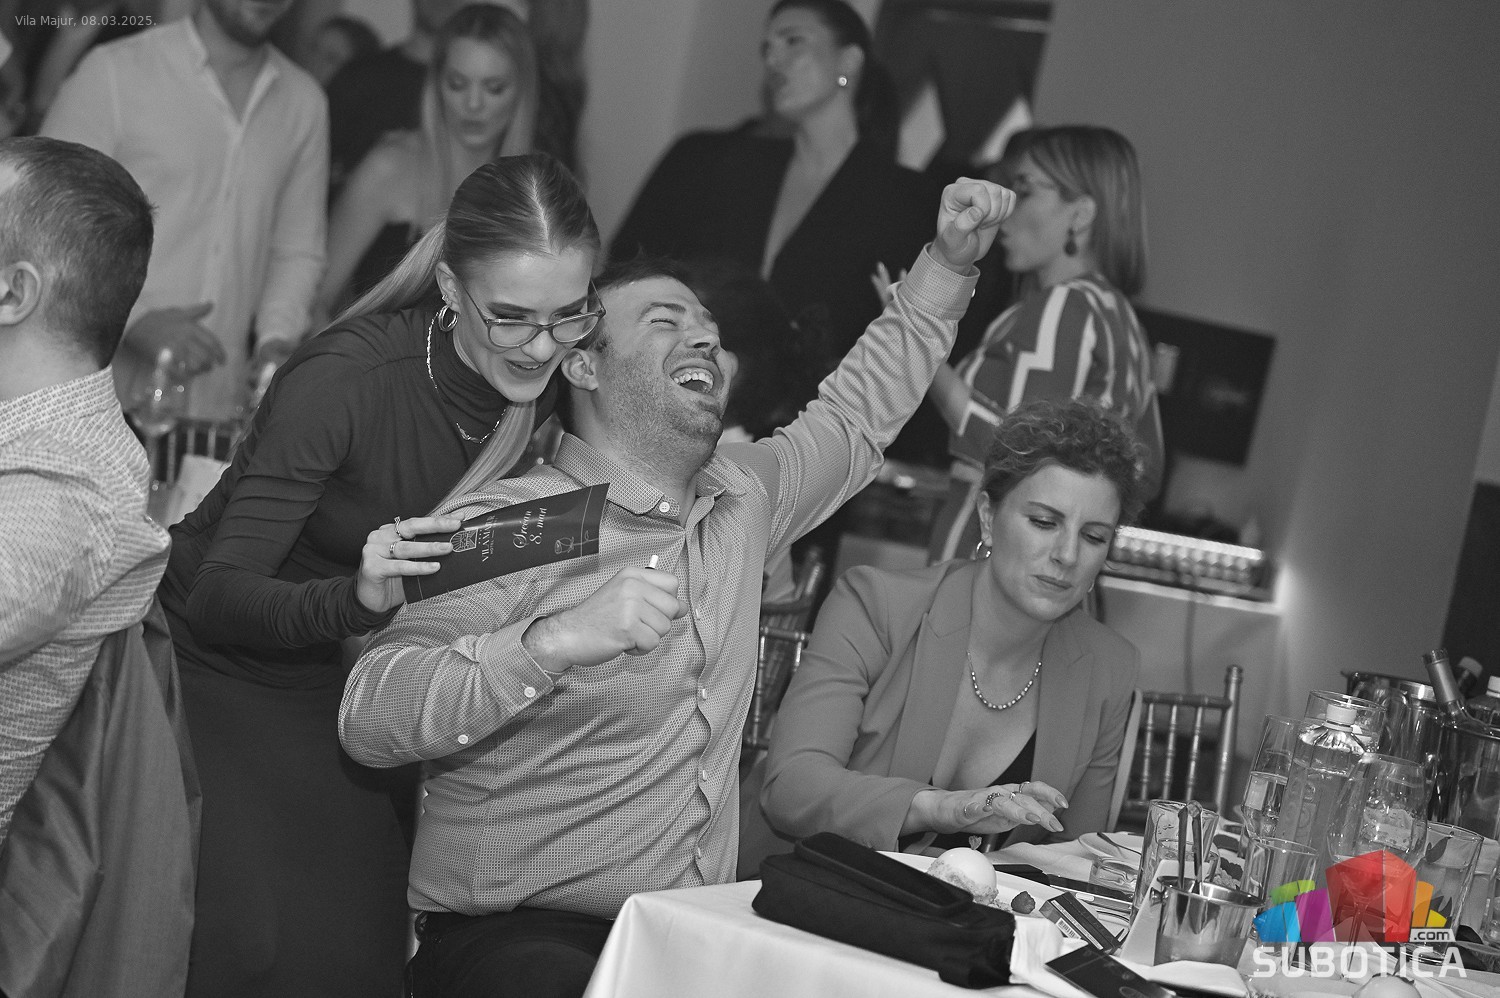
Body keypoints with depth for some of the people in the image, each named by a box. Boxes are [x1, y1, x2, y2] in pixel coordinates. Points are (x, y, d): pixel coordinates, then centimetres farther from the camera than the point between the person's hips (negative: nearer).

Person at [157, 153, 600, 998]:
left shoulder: (559, 384, -13)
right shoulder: (343, 378, -31)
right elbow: (216, 597, -28)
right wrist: (355, 599, -46)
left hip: (351, 670, 5)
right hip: (224, 660, -4)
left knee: (366, 924, -6)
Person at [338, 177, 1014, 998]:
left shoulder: (741, 499, 14)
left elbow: (856, 416, 33)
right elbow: (368, 720, -19)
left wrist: (950, 262, 27)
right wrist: (557, 638, -30)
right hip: (511, 932, -6)